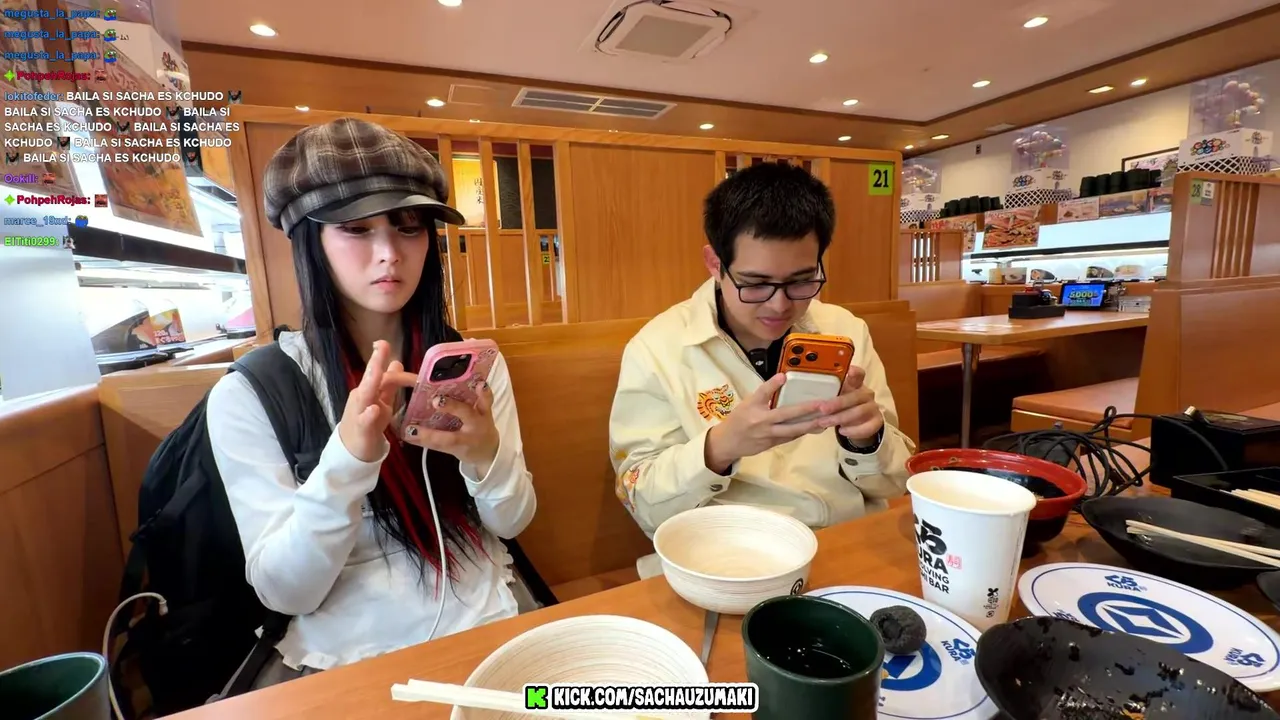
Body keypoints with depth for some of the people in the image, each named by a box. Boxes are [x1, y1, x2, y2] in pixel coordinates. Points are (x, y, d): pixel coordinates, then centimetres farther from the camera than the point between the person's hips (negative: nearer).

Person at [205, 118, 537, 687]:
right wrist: (348, 456, -27)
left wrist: (486, 454, -22)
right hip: (347, 660, 0)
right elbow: (283, 591, -11)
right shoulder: (247, 394, -9)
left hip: (487, 630, 1)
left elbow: (513, 521, -1)